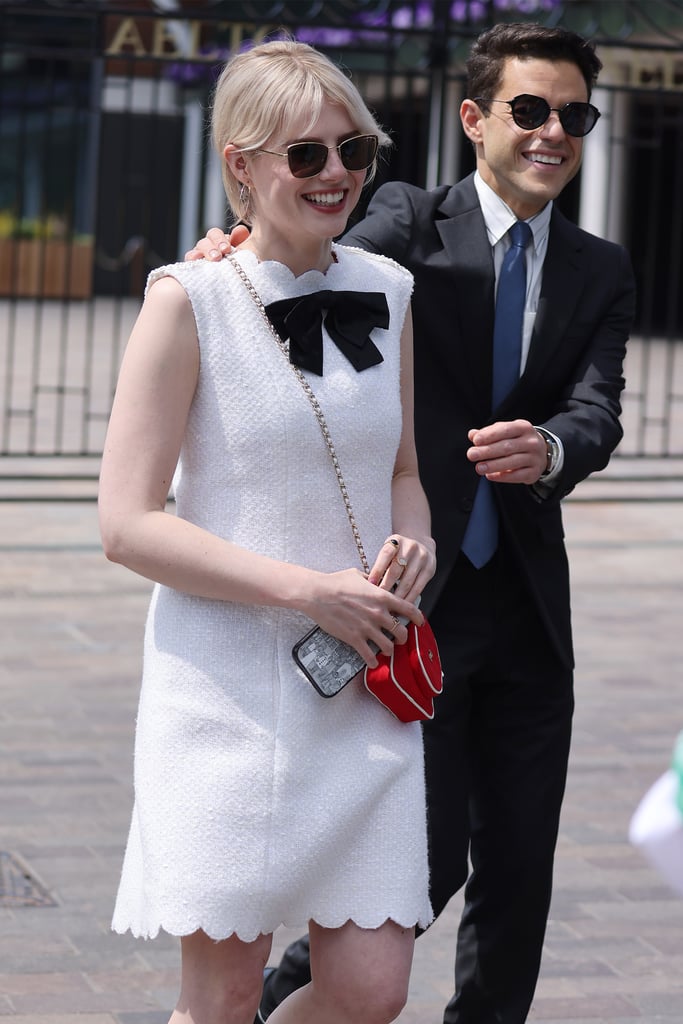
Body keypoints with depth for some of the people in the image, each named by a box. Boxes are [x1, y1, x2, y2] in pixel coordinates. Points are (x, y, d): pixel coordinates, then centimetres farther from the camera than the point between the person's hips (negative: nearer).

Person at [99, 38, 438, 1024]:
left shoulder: (385, 290, 8)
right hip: (228, 684, -5)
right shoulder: (190, 298, -8)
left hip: (365, 686, 5)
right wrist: (309, 590, -16)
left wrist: (411, 541, -2)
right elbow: (129, 523, -10)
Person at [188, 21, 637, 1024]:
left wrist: (548, 446, -29)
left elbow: (599, 415, -6)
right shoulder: (410, 221, -1)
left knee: (519, 866, 9)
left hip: (528, 605, 4)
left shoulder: (601, 272, 9)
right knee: (430, 854, -5)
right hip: (415, 598, -4)